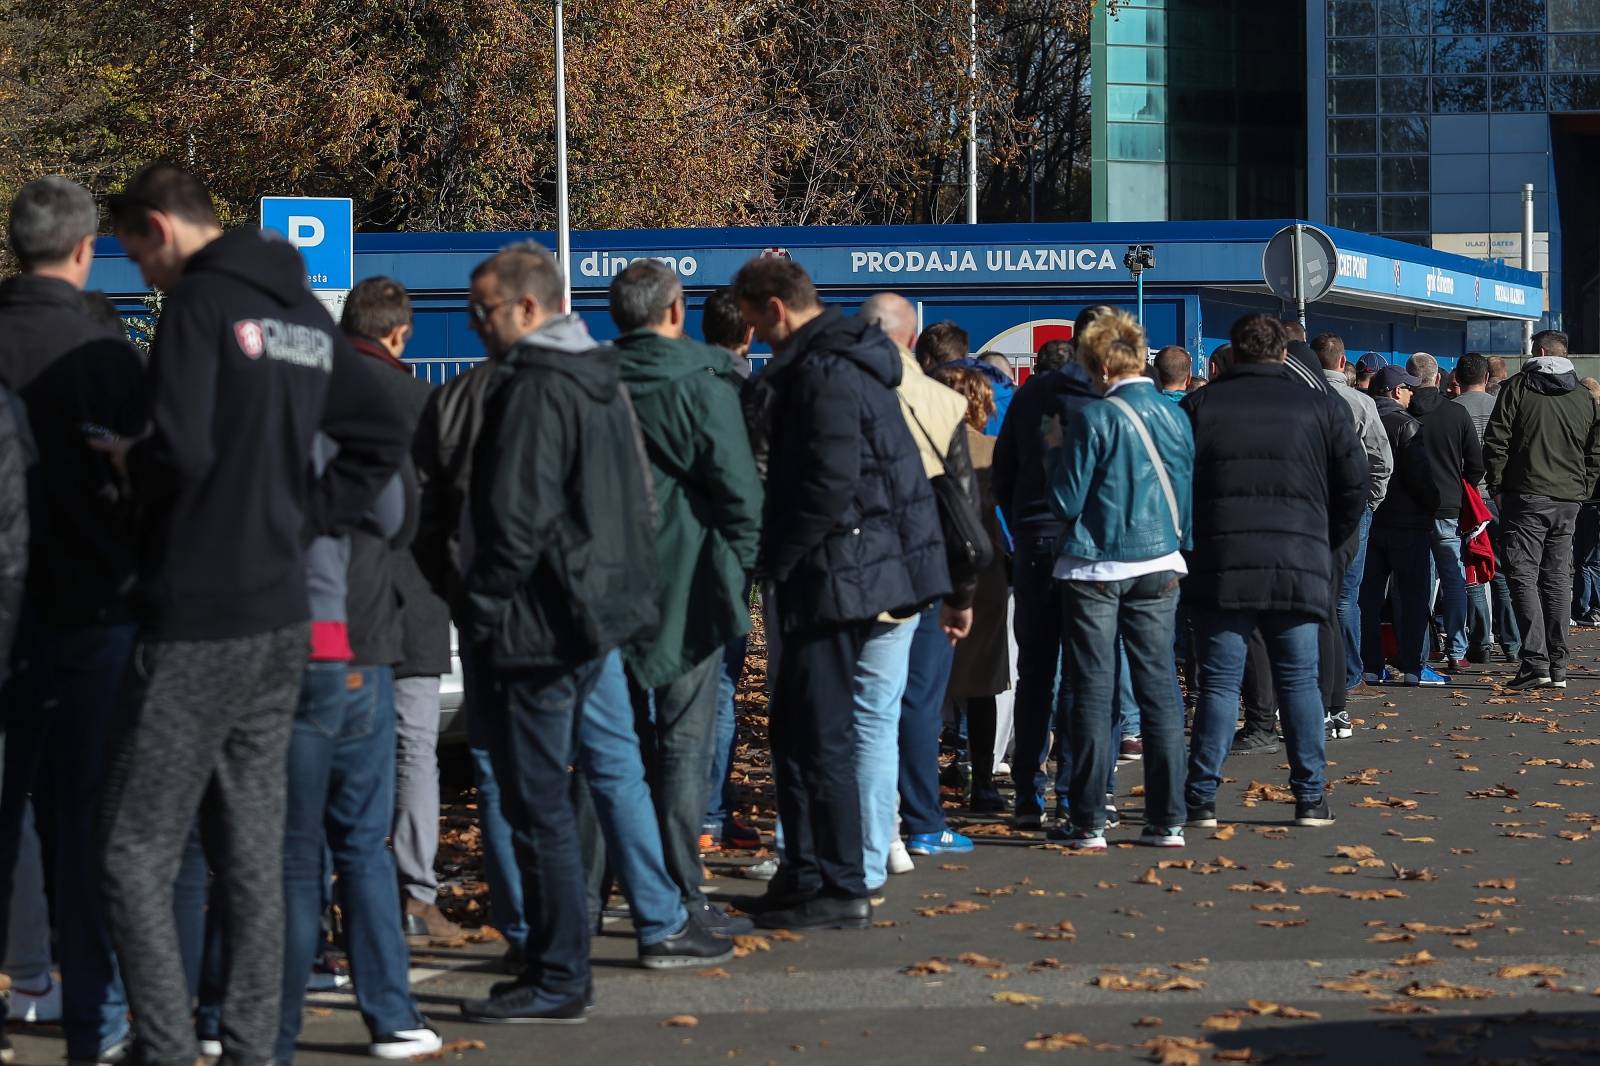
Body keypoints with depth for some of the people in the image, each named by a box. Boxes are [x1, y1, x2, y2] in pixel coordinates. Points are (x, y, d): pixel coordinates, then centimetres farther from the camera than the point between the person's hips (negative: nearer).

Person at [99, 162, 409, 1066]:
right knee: (254, 851, 13)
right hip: (283, 619, 8)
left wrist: (127, 458, -2)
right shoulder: (306, 313, 14)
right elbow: (384, 436, 18)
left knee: (137, 856, -2)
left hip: (197, 625, -8)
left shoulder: (200, 302, -11)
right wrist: (306, 513, 13)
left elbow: (183, 451, -22)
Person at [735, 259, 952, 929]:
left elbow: (829, 486, -23)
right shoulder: (846, 360, 16)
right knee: (795, 728, 16)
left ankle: (840, 891, 1)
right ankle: (806, 874, 23)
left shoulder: (825, 372, -16)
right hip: (842, 570, 10)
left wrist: (772, 557, -13)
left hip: (836, 573, -10)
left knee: (820, 736, -4)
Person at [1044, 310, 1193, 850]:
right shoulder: (1176, 416, 4)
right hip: (1158, 567, 4)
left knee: (1093, 693, 0)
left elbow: (1066, 501, -11)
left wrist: (1056, 450, 3)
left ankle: (1088, 824, 1)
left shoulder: (1095, 418, -12)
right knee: (1159, 691, 6)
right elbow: (1188, 492, 10)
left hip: (1094, 570, -4)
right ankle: (1167, 820, 7)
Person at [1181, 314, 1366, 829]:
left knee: (1219, 682, 3)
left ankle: (1201, 796, 1)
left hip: (1219, 567, 0)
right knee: (1299, 680, 8)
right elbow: (1355, 484, 7)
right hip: (1299, 567, 1)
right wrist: (1326, 541, 19)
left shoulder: (1198, 406, 4)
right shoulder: (1319, 406, 6)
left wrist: (1187, 546, 13)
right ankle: (1311, 796, 8)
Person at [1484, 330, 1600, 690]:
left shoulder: (1517, 388, -3)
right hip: (1568, 500, 5)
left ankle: (1536, 661, -15)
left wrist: (1497, 486, 2)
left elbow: (1495, 443, -6)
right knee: (1558, 578, 10)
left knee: (1523, 576, -4)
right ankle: (1557, 667, 11)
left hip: (1526, 497, -5)